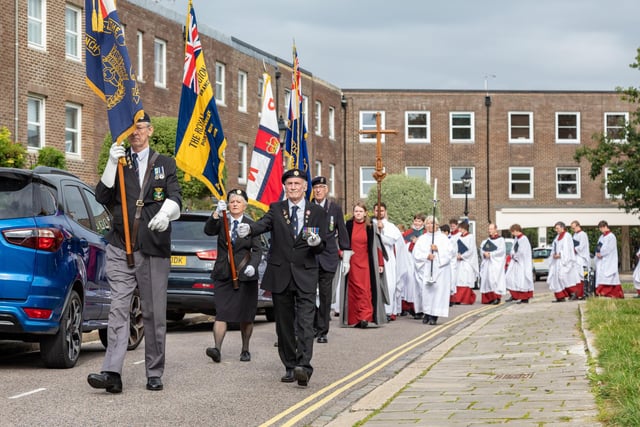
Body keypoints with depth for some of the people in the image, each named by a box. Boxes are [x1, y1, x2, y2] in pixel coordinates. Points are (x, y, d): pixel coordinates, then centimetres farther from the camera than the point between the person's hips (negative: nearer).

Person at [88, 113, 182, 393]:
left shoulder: (165, 164, 12)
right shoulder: (118, 163, 14)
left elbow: (175, 197, -3)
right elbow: (102, 197, 3)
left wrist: (166, 213, -25)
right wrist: (112, 165, -9)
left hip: (153, 249, 0)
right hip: (121, 249, 0)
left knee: (155, 314, 5)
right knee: (118, 309, -10)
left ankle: (155, 374, 13)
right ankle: (112, 373, -19)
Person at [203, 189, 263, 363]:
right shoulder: (221, 222, 8)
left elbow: (257, 249, 1)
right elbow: (208, 231, -11)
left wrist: (252, 265, -17)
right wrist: (216, 214, -26)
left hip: (245, 275, 0)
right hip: (223, 274, 0)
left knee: (246, 315, 6)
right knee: (221, 313, -10)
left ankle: (245, 350, 19)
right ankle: (217, 349, -18)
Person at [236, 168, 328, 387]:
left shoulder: (317, 212, 6)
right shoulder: (276, 209, 6)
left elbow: (323, 246, 5)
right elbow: (264, 223, -15)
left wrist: (317, 242, -20)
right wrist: (248, 229, -37)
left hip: (305, 274, -2)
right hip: (280, 274, 2)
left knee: (305, 323, -14)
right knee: (284, 324, 7)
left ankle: (304, 367, -23)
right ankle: (290, 367, 17)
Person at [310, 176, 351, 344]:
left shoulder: (335, 208, 5)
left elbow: (342, 234, 8)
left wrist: (346, 259, 6)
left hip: (328, 258, 0)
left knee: (325, 296, 1)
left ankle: (322, 332, 6)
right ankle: (312, 327, 14)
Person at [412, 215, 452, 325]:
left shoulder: (443, 238, 11)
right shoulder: (422, 239, 14)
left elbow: (448, 252, 1)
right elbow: (416, 253, 3)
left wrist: (438, 249, -13)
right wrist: (426, 256, -13)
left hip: (440, 269, -2)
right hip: (425, 269, 2)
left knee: (438, 290, -10)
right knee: (425, 290, -6)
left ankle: (434, 315, -10)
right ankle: (426, 313, 3)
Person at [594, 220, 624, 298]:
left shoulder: (611, 236, -8)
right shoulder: (601, 237, 17)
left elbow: (608, 248, -16)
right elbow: (598, 247, 17)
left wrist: (600, 253, -12)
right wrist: (598, 253, -2)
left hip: (608, 260, -8)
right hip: (601, 260, 8)